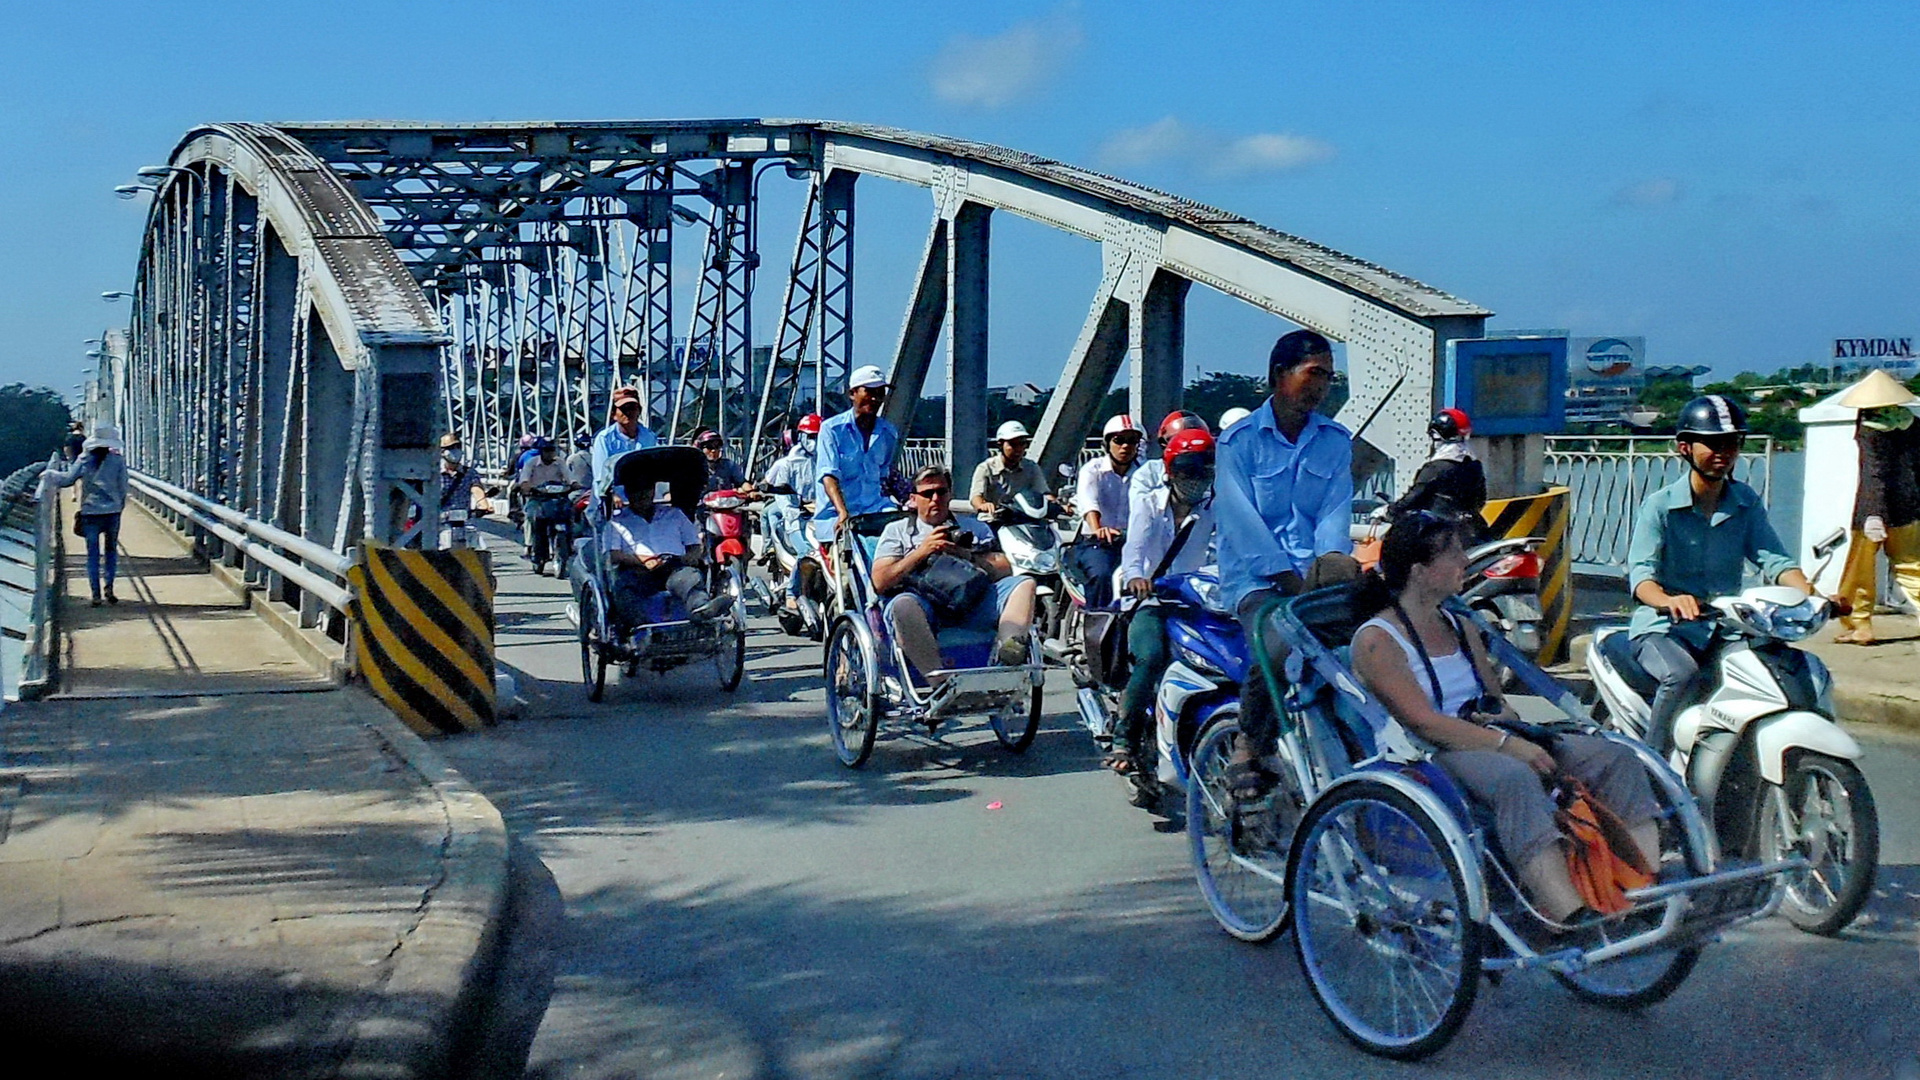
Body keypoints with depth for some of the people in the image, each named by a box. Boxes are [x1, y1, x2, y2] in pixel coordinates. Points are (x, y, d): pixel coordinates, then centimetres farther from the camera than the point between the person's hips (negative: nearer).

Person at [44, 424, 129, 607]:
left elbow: (69, 478, -3)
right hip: (112, 511, 0)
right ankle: (108, 587, 2)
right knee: (111, 550, 15)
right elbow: (123, 487, 0)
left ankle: (96, 594, 0)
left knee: (93, 553, 5)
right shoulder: (117, 460, -1)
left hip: (90, 511, 0)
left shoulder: (84, 459, -1)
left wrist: (50, 474, 13)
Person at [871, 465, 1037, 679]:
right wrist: (922, 551, -1)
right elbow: (880, 582, 7)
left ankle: (1006, 650, -42)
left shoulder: (975, 528, 28)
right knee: (903, 604, -37)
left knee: (1024, 583, -18)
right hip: (924, 605, -2)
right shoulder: (897, 531, 23)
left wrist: (966, 555, -2)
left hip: (971, 608, 3)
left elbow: (1005, 572, 13)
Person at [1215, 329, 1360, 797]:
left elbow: (1336, 511, 5)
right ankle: (1247, 749, -11)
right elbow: (1241, 522, -8)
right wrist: (1290, 579, -18)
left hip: (1317, 572, 4)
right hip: (1253, 576, -4)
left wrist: (1329, 560, -16)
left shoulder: (1336, 441, 16)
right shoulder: (1239, 440, 2)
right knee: (1277, 641, -31)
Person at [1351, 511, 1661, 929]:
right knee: (1514, 777, -40)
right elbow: (1424, 722, -15)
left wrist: (1508, 719, -3)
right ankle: (1571, 917, -48)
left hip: (1491, 741, 8)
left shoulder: (1459, 629, 23)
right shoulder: (1376, 640, -4)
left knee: (1616, 758, -13)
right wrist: (1508, 744, -21)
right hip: (1428, 758, -8)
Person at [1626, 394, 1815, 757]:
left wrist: (1810, 594, -22)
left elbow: (1773, 557, -1)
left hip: (1726, 630, 5)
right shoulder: (1660, 505, -6)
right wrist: (1670, 601, -41)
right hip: (1663, 630, -5)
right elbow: (1640, 571, -18)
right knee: (1682, 675, -35)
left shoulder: (1746, 502, 9)